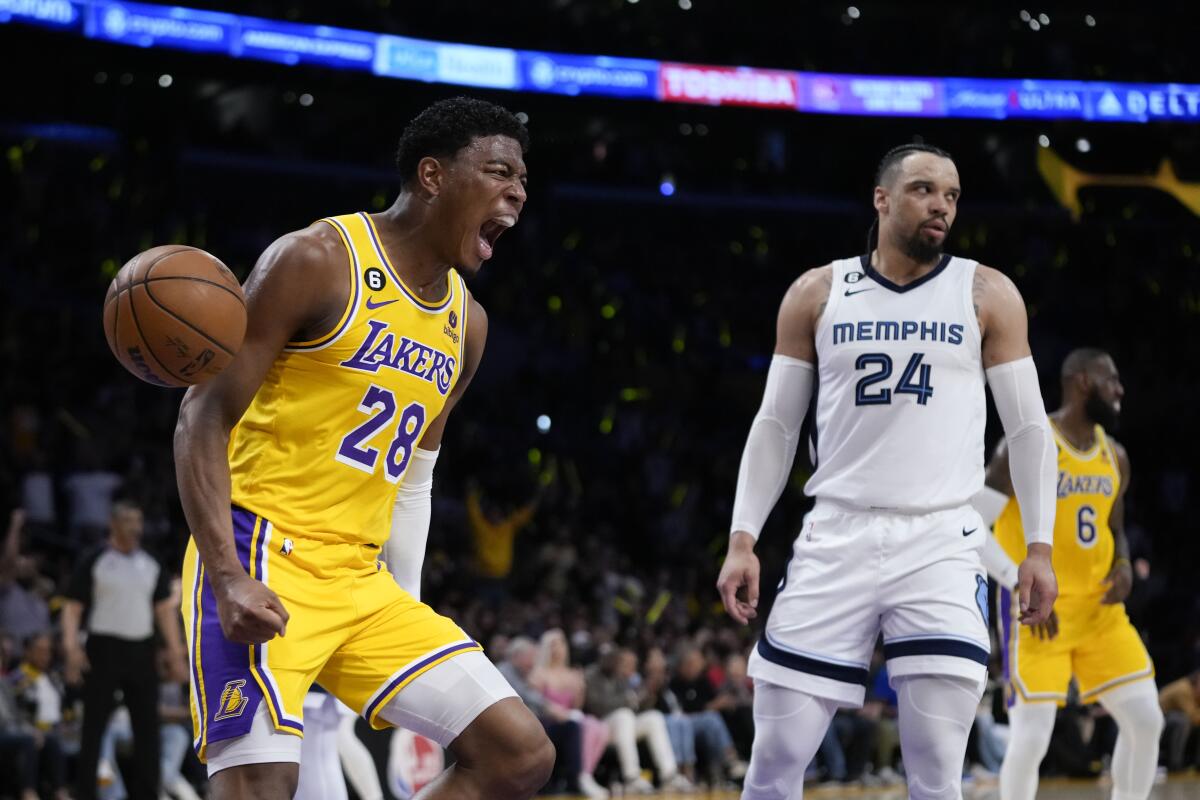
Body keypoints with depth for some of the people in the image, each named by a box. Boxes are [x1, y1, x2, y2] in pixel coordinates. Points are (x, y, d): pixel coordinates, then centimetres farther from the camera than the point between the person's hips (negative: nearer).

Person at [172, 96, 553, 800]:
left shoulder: (467, 323, 14)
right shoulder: (320, 260, -8)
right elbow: (205, 419, -11)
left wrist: (407, 614, 17)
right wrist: (231, 581, -23)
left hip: (362, 582, 8)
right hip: (261, 561, -8)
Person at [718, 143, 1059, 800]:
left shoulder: (986, 295, 5)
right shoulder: (817, 294, 7)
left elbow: (1028, 427, 7)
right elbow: (775, 425, 10)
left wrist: (1040, 546, 0)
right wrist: (742, 539, 2)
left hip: (941, 544, -1)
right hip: (836, 540, 1)